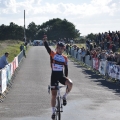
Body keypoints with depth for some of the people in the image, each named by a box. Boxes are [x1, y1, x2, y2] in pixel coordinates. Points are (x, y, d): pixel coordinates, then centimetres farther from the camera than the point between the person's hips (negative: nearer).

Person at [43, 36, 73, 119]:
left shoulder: (65, 58, 3)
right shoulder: (52, 55, -3)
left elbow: (66, 68, 9)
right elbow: (47, 48, -18)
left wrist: (66, 77, 2)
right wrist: (45, 41, -35)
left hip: (61, 75, 1)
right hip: (54, 76, -1)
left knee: (70, 83, -30)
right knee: (54, 95, 2)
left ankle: (65, 97, -3)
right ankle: (53, 112, 16)